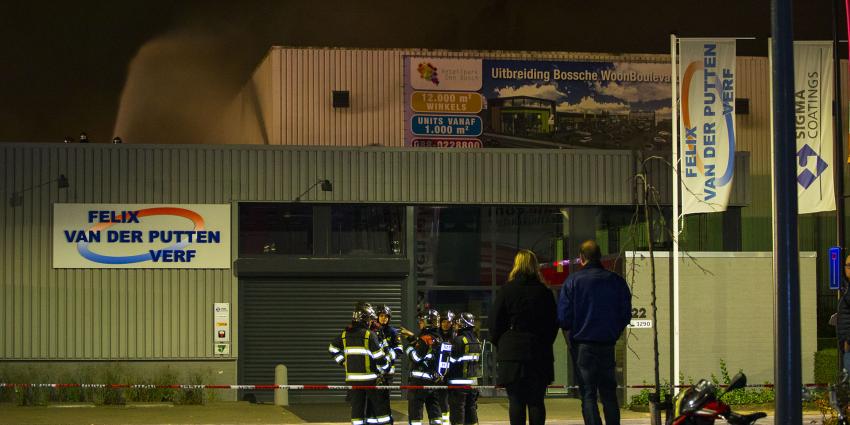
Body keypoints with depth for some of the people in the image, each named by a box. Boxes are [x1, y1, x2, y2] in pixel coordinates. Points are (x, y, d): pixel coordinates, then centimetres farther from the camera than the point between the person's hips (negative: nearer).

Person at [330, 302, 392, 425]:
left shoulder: (345, 335, 5)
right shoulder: (369, 335, -12)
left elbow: (333, 348, 16)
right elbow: (379, 357, -12)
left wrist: (344, 363, 18)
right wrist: (384, 368, 5)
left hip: (352, 378, 5)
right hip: (369, 378, -5)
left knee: (357, 409, 6)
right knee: (380, 408, 4)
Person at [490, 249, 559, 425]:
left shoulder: (506, 291, -2)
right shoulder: (545, 292, 3)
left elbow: (495, 324, 0)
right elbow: (554, 324, 8)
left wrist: (500, 345, 13)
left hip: (512, 353, -2)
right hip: (540, 355, 2)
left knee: (515, 401, -1)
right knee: (536, 401, 4)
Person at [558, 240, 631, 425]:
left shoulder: (573, 281, -7)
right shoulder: (616, 281, 3)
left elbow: (563, 316, -8)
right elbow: (626, 315, 7)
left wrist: (571, 336, 10)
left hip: (583, 345, -3)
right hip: (608, 345, 3)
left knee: (588, 395, -1)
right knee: (609, 394, 13)